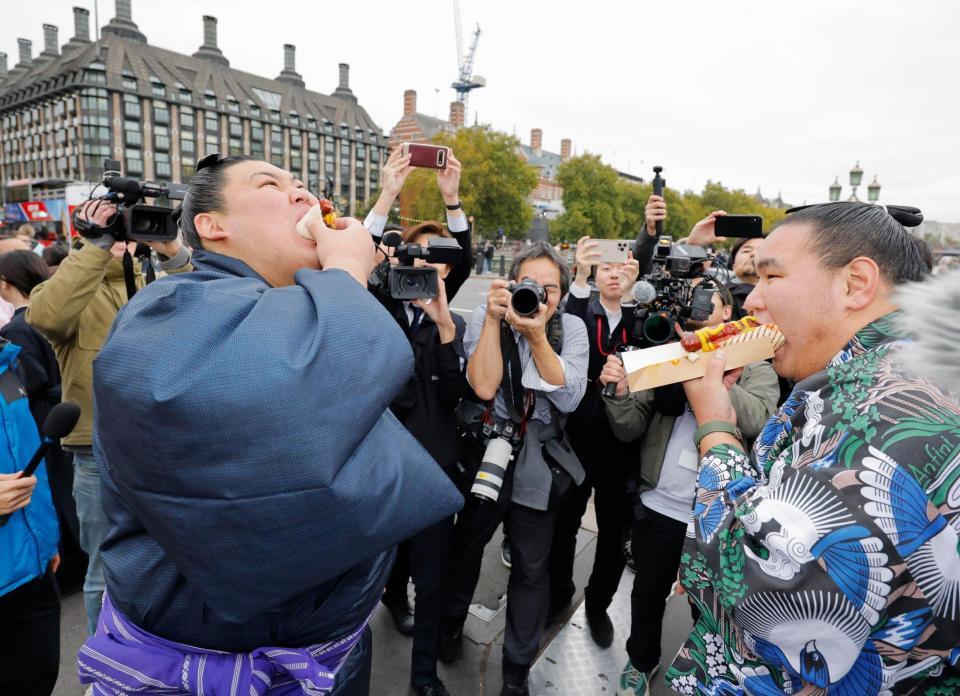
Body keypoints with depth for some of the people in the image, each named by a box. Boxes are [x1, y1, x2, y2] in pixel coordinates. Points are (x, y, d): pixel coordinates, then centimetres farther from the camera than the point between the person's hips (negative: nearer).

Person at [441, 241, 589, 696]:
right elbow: (483, 387, -22)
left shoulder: (571, 329, -6)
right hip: (486, 454, 0)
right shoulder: (485, 317, -10)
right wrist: (494, 319, -27)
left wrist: (536, 335, -28)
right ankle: (452, 620, 49)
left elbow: (569, 398, -19)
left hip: (539, 463, 1)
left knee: (532, 567, 10)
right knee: (467, 546, 20)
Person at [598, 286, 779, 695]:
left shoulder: (755, 369, -2)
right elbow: (630, 430, -1)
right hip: (657, 506, 2)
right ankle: (641, 661, 45)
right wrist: (619, 391, -21)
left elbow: (760, 423, -23)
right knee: (648, 593, 19)